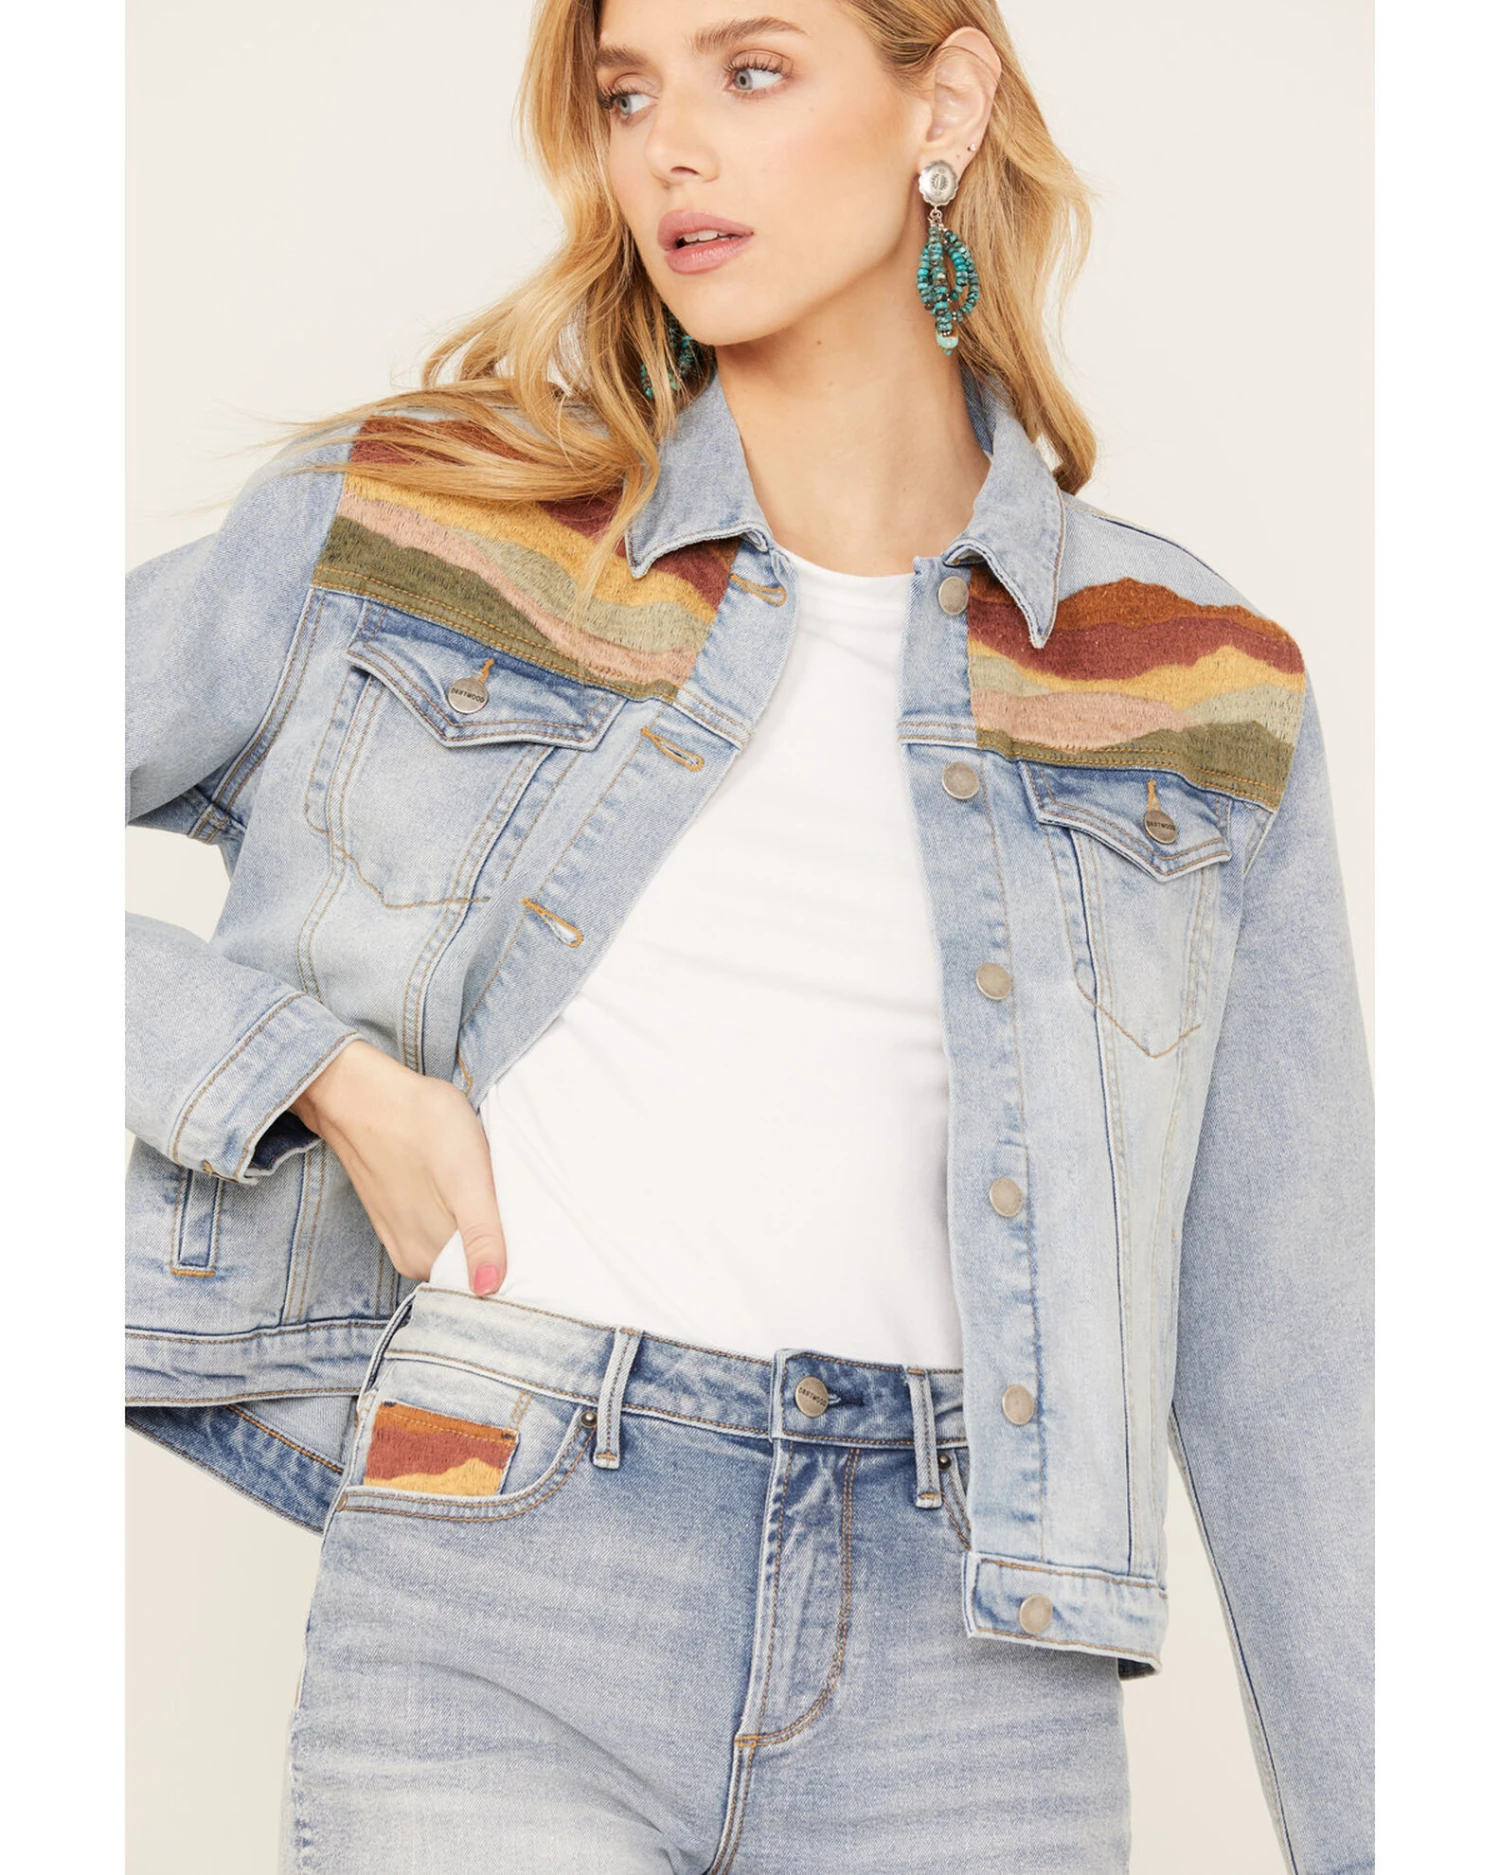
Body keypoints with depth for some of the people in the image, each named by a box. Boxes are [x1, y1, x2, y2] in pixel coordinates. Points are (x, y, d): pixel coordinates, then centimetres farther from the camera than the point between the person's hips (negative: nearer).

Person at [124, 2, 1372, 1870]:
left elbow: (1277, 1347, 9)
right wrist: (324, 1075, -7)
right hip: (493, 1640, -1)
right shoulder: (420, 527, 2)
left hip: (966, 1710, 2)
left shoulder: (1197, 695, 6)